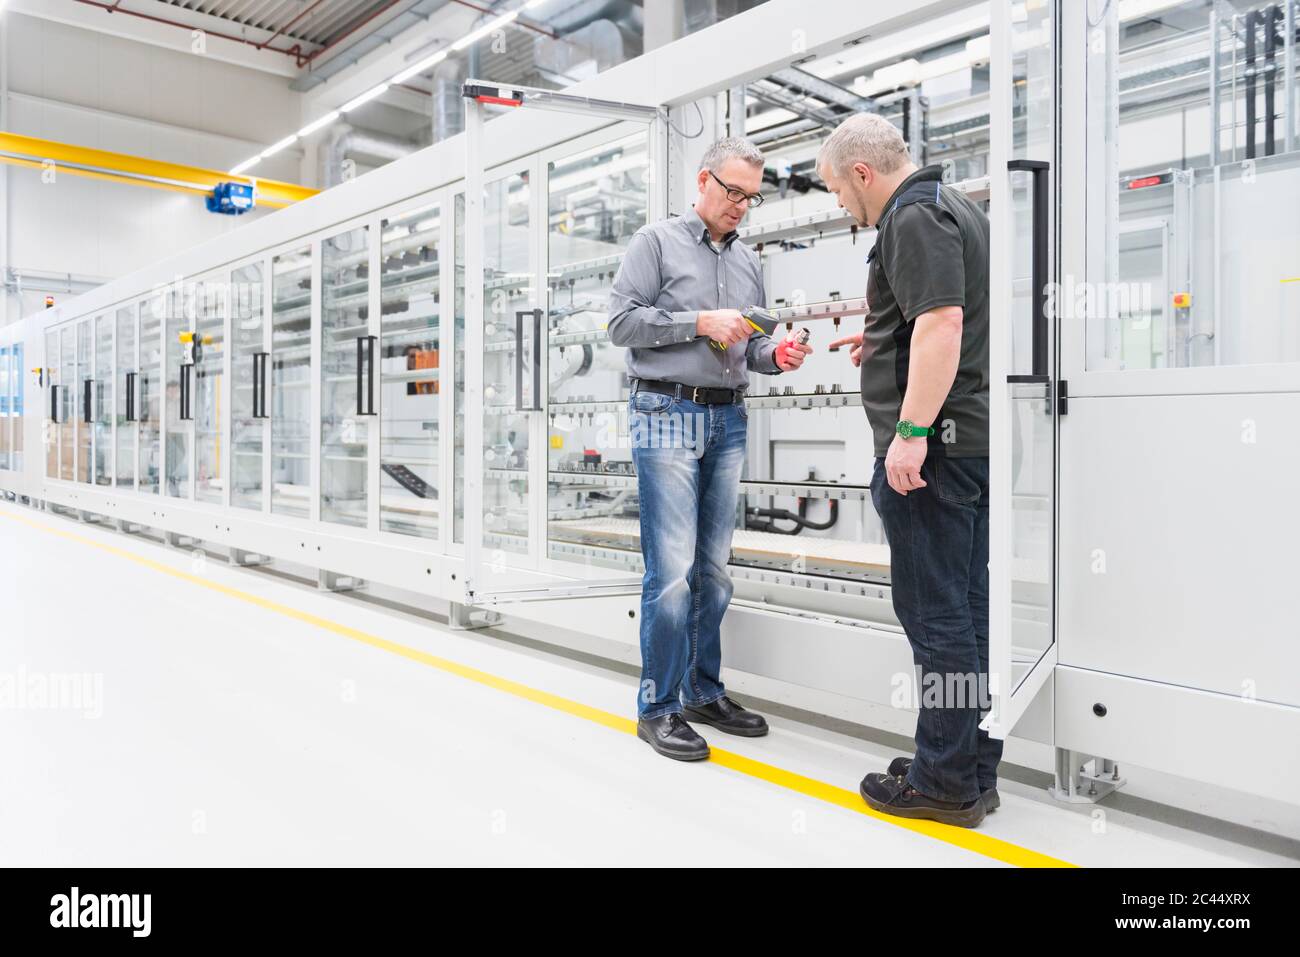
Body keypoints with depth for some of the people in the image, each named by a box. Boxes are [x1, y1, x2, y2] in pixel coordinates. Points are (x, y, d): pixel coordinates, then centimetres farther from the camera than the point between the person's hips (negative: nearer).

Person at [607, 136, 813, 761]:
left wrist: (775, 355, -1)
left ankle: (704, 693, 20)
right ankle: (659, 707, 2)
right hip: (666, 414, -6)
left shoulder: (748, 262, 20)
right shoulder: (656, 242, 3)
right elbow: (621, 322, -6)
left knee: (715, 567, 8)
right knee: (672, 568, -10)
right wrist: (699, 322, -12)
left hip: (728, 421, 6)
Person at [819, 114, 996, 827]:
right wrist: (883, 342, 27)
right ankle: (976, 769, 23)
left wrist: (910, 433, -24)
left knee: (934, 611, -3)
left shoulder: (913, 216, -10)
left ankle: (946, 782, 7)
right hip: (971, 440, 10)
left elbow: (941, 322, -22)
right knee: (966, 609, 13)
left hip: (933, 444, -10)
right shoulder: (955, 206, 22)